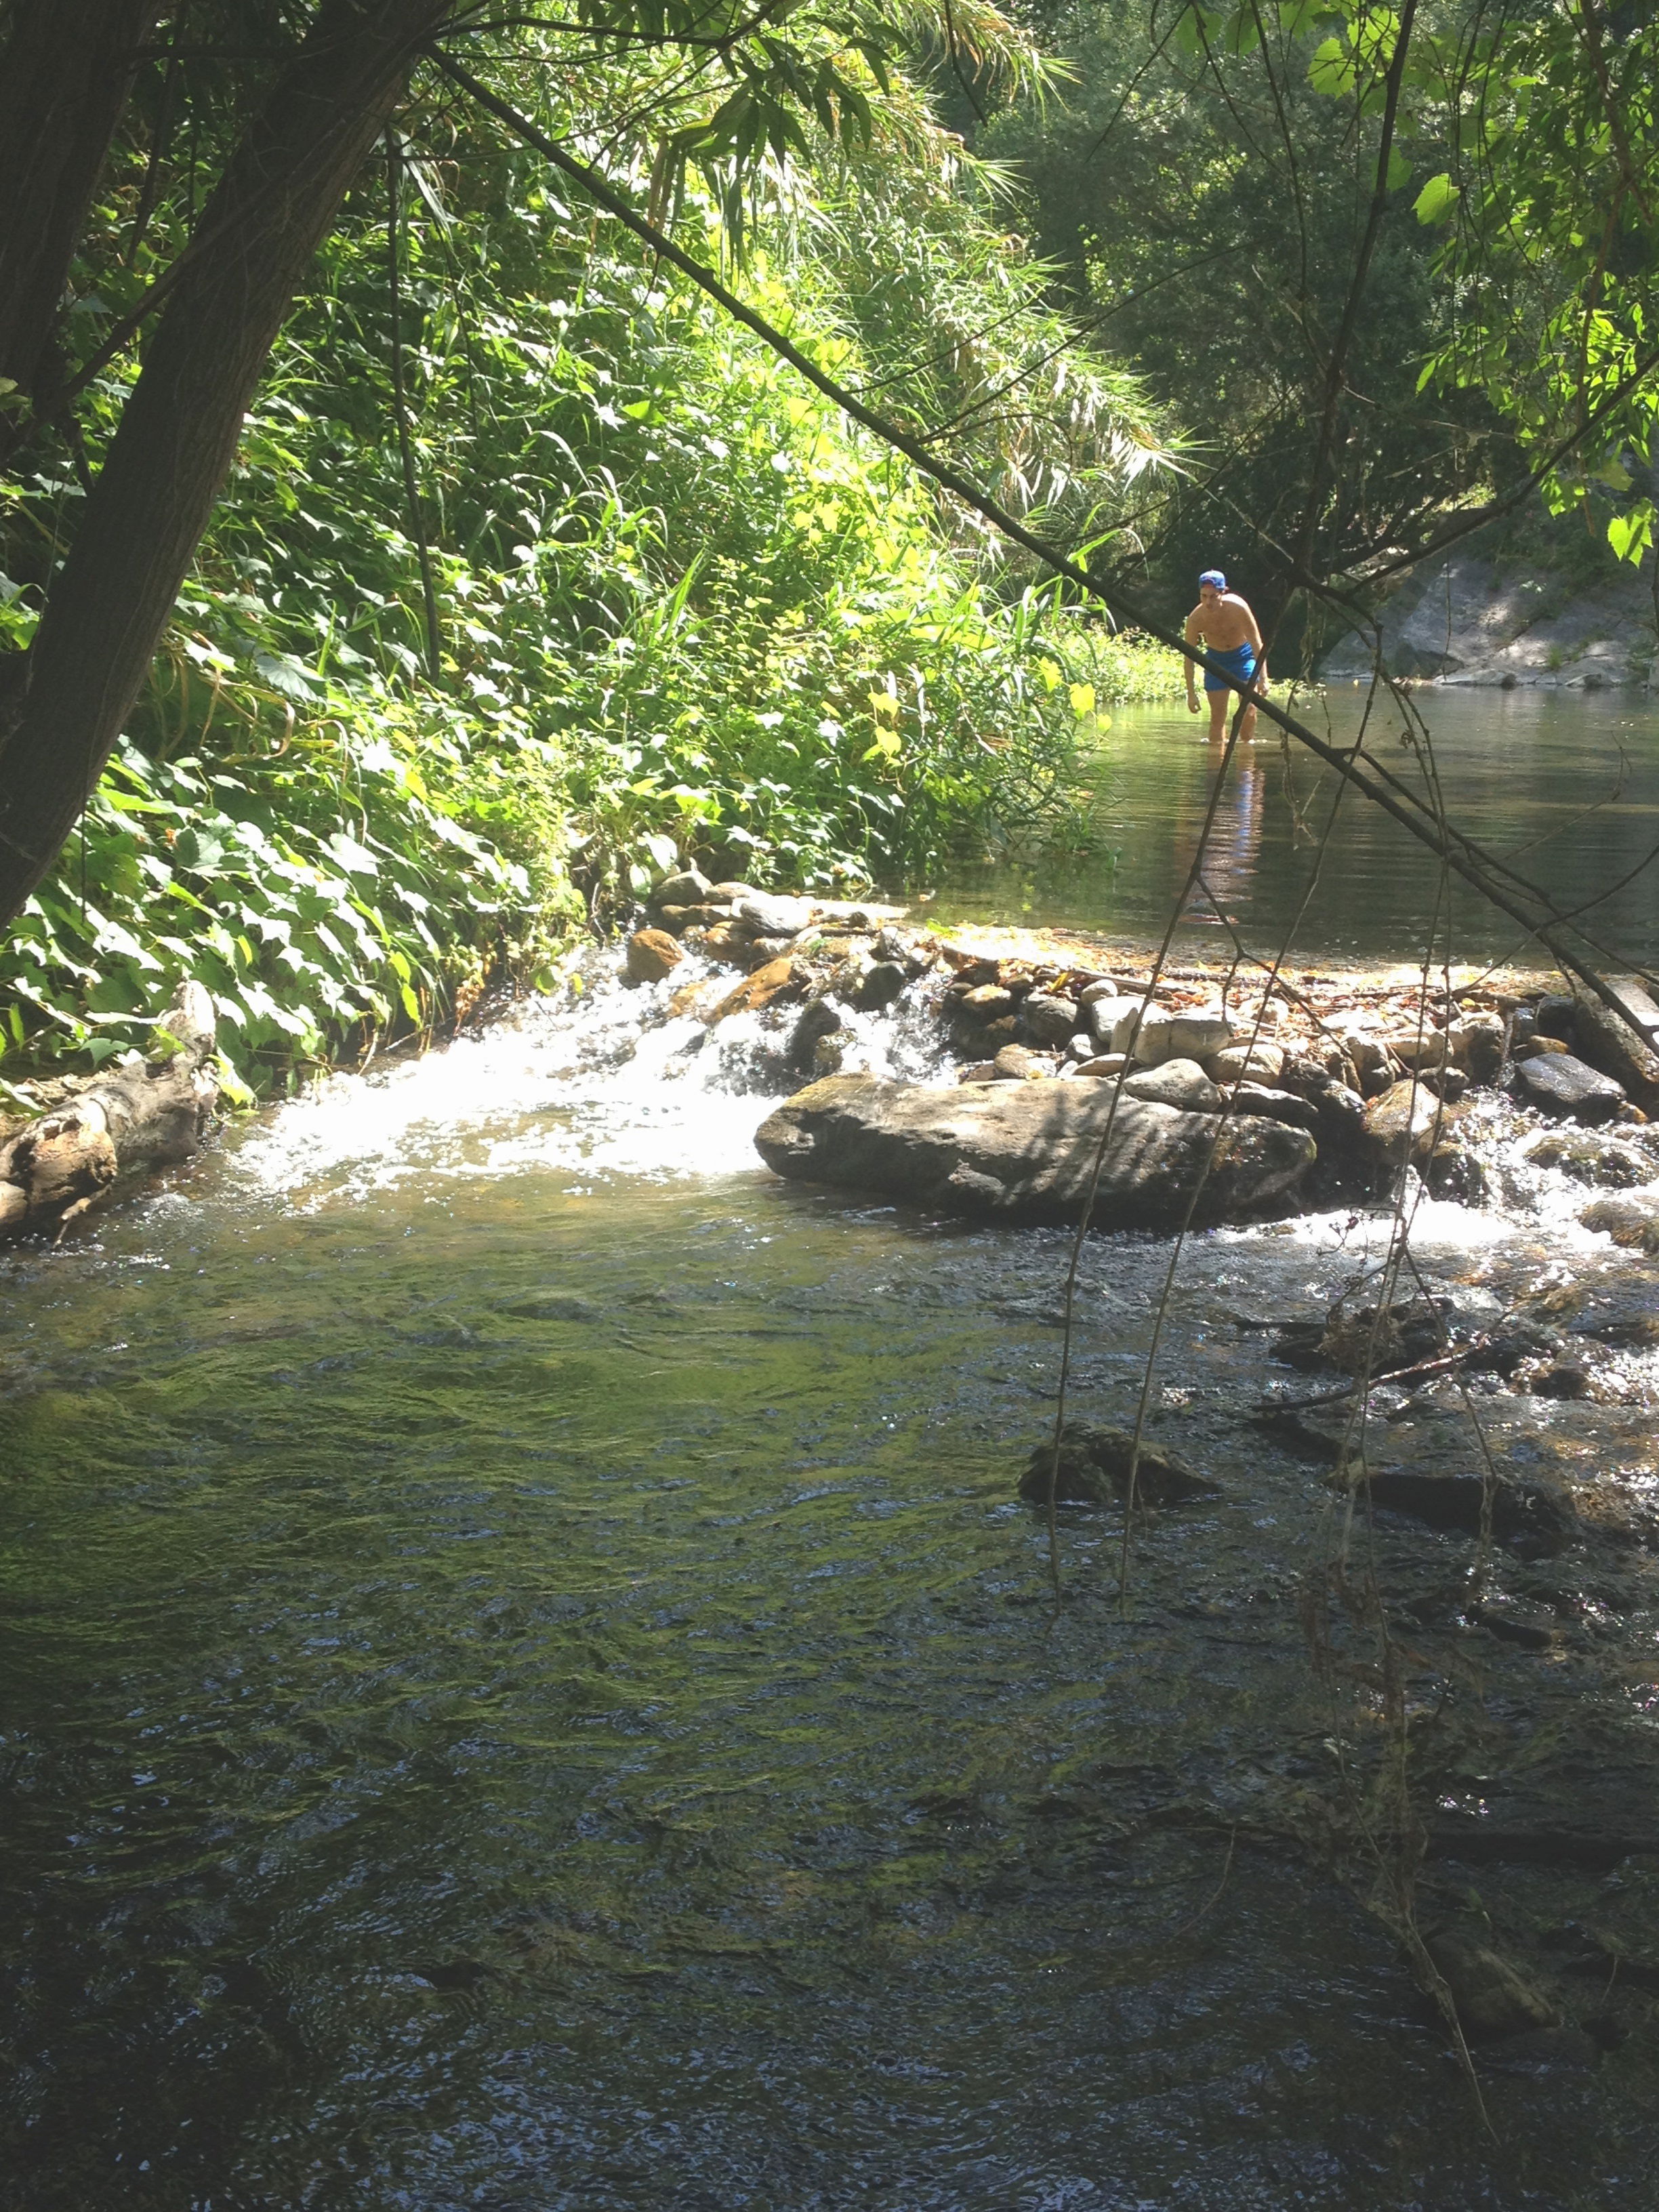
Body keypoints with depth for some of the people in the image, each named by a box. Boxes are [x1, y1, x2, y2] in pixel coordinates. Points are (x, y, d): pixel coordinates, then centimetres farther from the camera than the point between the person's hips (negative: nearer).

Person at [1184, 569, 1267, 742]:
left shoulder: (1237, 608, -30)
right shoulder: (1195, 619, -24)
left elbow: (1257, 644, -22)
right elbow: (1190, 657, -14)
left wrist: (1262, 678, -25)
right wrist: (1191, 693, -15)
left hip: (1244, 655, -1)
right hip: (1216, 658, 1)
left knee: (1249, 708, -13)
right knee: (1217, 715, -1)